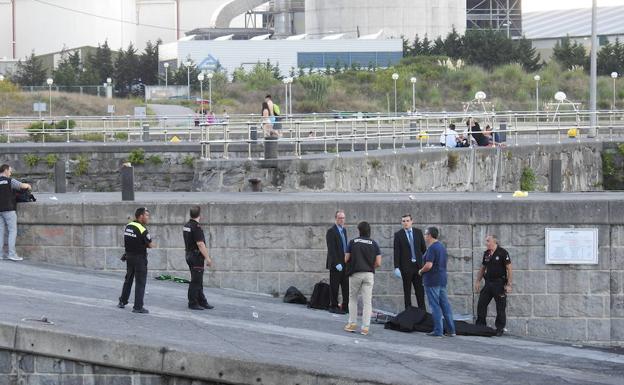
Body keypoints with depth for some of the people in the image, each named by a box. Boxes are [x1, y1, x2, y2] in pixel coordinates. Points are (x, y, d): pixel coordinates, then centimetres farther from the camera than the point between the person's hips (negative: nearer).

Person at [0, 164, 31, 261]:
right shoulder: (10, 181, -8)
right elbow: (23, 186, -15)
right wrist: (28, 185, 8)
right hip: (9, 209, -6)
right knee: (13, 231, -3)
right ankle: (11, 253, -10)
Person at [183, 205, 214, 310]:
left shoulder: (186, 226, 10)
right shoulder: (196, 227, -19)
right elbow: (200, 244, -22)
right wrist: (207, 258, -18)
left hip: (189, 254, 10)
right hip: (197, 256, -10)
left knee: (198, 281, 14)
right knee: (196, 281, -4)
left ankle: (202, 302, 19)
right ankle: (193, 303, 0)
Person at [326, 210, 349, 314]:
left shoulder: (344, 230, 15)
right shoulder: (331, 231, -10)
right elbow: (331, 249, -15)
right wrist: (337, 263, -20)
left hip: (344, 264, 7)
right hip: (336, 264, -7)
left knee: (346, 287, 4)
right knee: (334, 286, 0)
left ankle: (345, 306, 7)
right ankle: (333, 306, 8)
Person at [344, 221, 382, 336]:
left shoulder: (353, 242, 0)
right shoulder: (374, 244, 3)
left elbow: (346, 259, 0)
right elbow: (378, 263, -1)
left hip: (355, 274, -1)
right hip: (369, 274, 1)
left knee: (352, 299, 16)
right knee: (367, 301, 1)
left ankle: (352, 324, 14)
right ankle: (365, 327, -3)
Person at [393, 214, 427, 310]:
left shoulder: (418, 232, 6)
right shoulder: (398, 235, -2)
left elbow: (423, 248, 11)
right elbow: (396, 252, -6)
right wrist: (396, 267, -13)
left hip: (418, 265, 2)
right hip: (406, 266, -2)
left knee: (420, 290, 3)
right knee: (407, 291, 2)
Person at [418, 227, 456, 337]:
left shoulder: (432, 248, -16)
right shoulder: (442, 246, 13)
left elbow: (429, 265, -24)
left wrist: (421, 271, -5)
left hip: (432, 280, -8)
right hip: (442, 279, 8)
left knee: (435, 305, -4)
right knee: (445, 304, 10)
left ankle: (438, 330, -3)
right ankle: (451, 330, 11)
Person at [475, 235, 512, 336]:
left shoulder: (503, 253, -9)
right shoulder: (486, 254, 10)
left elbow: (509, 269, -10)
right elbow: (482, 269, 20)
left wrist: (509, 284, -15)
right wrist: (478, 281, 12)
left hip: (499, 284, -6)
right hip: (488, 284, 6)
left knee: (500, 308, -1)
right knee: (481, 304, 2)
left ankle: (500, 329, 7)